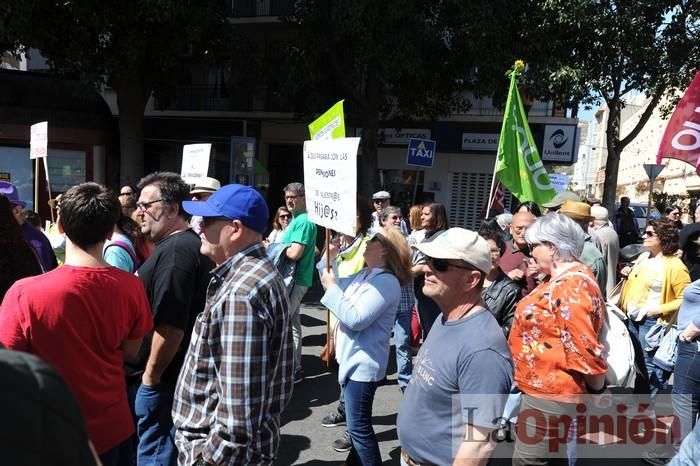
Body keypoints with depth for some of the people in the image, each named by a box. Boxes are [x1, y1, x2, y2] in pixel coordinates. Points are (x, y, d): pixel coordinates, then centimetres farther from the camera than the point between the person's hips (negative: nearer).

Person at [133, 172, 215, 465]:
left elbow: (170, 326, -28)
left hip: (163, 378, -10)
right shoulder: (191, 244, 10)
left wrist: (150, 374, -16)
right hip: (182, 372, 10)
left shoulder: (175, 250, -23)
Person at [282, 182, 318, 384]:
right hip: (293, 278, 10)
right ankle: (295, 367, 28)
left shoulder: (303, 221, -17)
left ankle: (292, 369, 0)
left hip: (295, 279, -10)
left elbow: (294, 253, -25)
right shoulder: (296, 220, 15)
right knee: (291, 322, 17)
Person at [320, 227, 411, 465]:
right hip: (352, 357, 10)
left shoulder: (387, 282, -21)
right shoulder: (364, 275, 8)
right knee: (356, 421, 23)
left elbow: (355, 319, -27)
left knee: (359, 425, 0)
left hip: (363, 363, -10)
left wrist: (332, 288, -20)